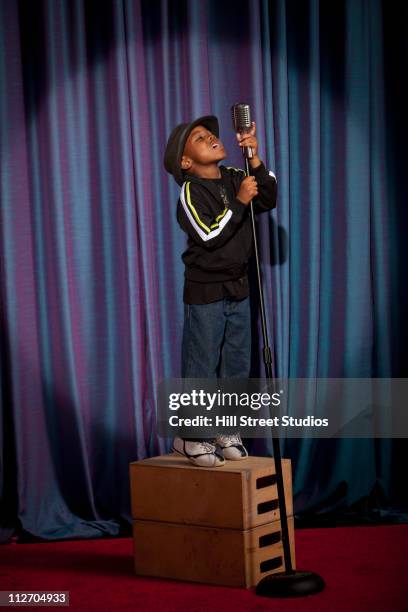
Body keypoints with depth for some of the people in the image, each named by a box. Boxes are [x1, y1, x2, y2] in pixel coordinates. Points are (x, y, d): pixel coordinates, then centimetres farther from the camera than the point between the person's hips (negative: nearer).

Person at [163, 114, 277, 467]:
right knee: (201, 365, -1)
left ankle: (227, 432, 23)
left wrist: (255, 160, -15)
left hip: (238, 288, 6)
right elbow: (210, 234, -23)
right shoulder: (190, 191, -13)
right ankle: (189, 436, 10)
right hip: (205, 292, -6)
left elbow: (268, 201, -7)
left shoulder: (234, 178, 4)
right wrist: (239, 202, -23)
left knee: (237, 364, 11)